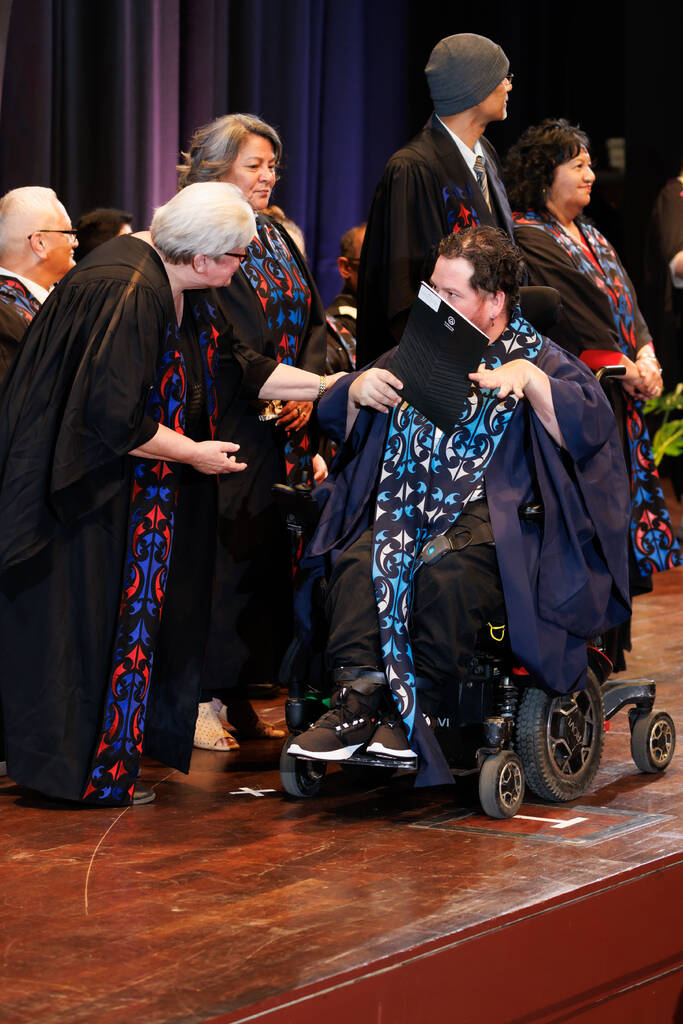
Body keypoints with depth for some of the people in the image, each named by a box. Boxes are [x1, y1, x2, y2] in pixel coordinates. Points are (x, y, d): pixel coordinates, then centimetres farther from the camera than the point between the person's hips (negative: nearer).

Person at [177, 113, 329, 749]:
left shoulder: (279, 239, 17)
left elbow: (312, 322, 13)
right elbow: (219, 339, -14)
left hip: (289, 427, 7)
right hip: (232, 424, -7)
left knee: (270, 555, 6)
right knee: (224, 554, -9)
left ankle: (241, 696, 11)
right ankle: (203, 701, -5)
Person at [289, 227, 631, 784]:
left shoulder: (536, 358, 7)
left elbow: (589, 429, -10)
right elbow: (334, 415, 22)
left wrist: (529, 377, -22)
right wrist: (359, 388, -1)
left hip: (491, 515, -4)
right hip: (408, 506, 4)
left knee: (446, 574, -36)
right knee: (358, 562, -28)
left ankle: (420, 713, -22)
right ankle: (358, 701, -30)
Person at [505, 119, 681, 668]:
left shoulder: (589, 235, 19)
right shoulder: (528, 239, -9)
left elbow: (628, 304, 14)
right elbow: (574, 320, -14)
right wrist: (627, 372, -14)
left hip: (618, 400, 9)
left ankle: (607, 639, 13)